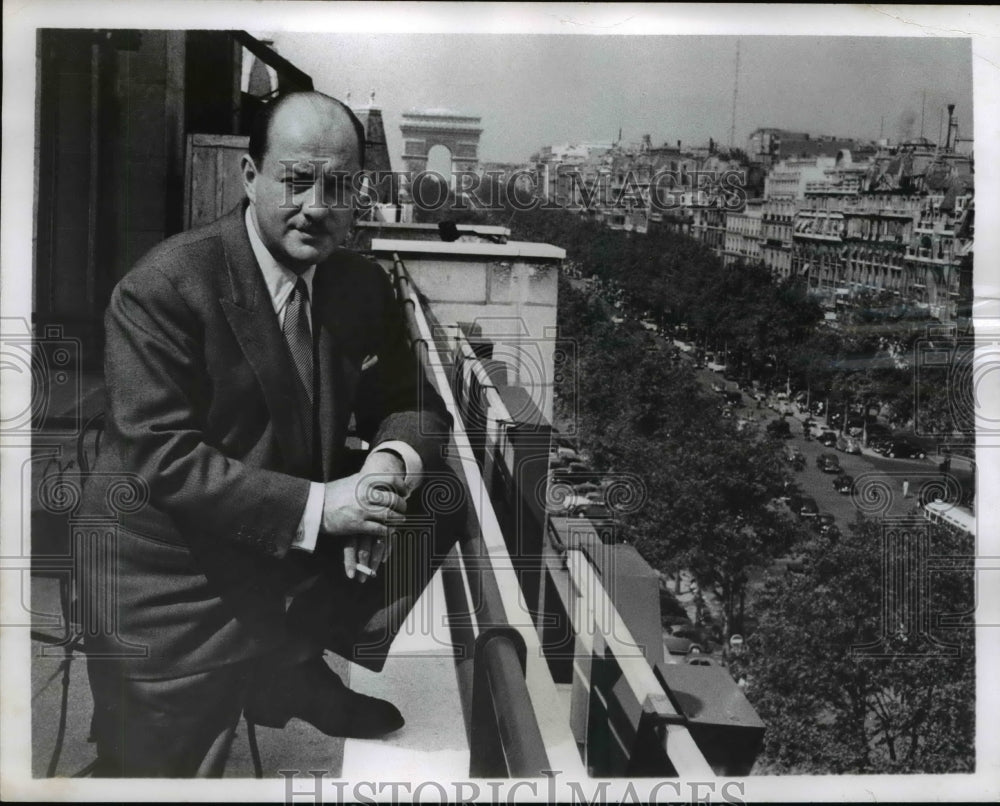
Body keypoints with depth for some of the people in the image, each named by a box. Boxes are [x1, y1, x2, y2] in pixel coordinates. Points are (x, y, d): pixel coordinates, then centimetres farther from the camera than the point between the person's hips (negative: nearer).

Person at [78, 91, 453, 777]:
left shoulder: (365, 286, -1)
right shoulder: (162, 287, -19)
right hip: (176, 599, -5)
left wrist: (392, 461, -20)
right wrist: (315, 506, -32)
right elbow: (160, 456, -24)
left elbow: (413, 405, 5)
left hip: (302, 577, 5)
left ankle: (300, 684, 9)